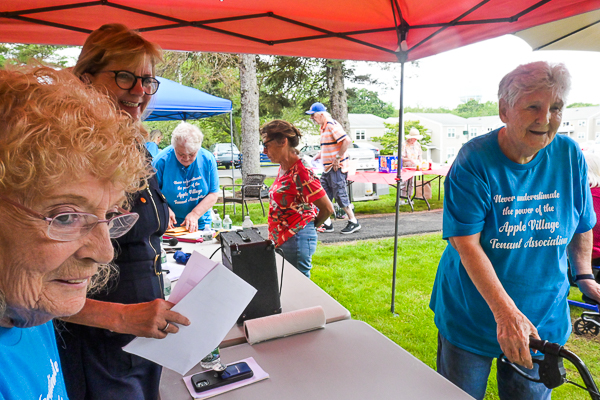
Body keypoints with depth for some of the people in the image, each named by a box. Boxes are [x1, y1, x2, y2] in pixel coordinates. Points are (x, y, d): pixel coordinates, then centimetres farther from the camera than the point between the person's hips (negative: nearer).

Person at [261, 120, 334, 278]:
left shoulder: (301, 172, -21)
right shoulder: (283, 168, 7)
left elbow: (327, 209, -18)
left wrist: (312, 226, -2)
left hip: (297, 240, -9)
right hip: (282, 240, 9)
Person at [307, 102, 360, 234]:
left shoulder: (332, 125, -15)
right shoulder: (323, 127, 16)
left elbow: (347, 141, -25)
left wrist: (337, 158, -22)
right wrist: (316, 157, 16)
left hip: (336, 168, -10)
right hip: (327, 168, 10)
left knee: (340, 195, -4)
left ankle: (353, 222, 9)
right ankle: (327, 224, 17)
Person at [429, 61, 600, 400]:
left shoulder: (570, 156, -5)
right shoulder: (475, 160, -19)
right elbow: (466, 243, -23)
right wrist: (505, 312, -28)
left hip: (544, 319, 4)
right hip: (471, 317, -3)